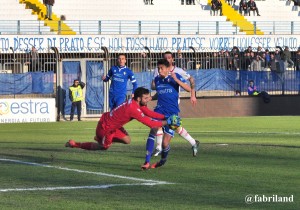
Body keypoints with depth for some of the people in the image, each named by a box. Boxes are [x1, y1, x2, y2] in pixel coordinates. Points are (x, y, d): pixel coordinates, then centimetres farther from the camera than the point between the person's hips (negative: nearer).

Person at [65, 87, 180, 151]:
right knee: (104, 147, 14)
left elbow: (150, 113, -4)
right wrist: (167, 122, -31)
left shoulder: (136, 103, -6)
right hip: (105, 127, -9)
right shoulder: (133, 109, -35)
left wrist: (166, 117, -16)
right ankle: (74, 144, 22)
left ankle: (99, 137, 24)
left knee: (127, 140, 9)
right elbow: (150, 123, -36)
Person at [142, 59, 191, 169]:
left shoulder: (175, 77, -1)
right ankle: (147, 162, -29)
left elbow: (188, 89, -14)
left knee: (165, 143, -5)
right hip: (160, 110, 2)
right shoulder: (157, 79, 9)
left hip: (172, 113, -2)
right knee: (153, 130, -26)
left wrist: (176, 80, -23)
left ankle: (163, 160, 30)